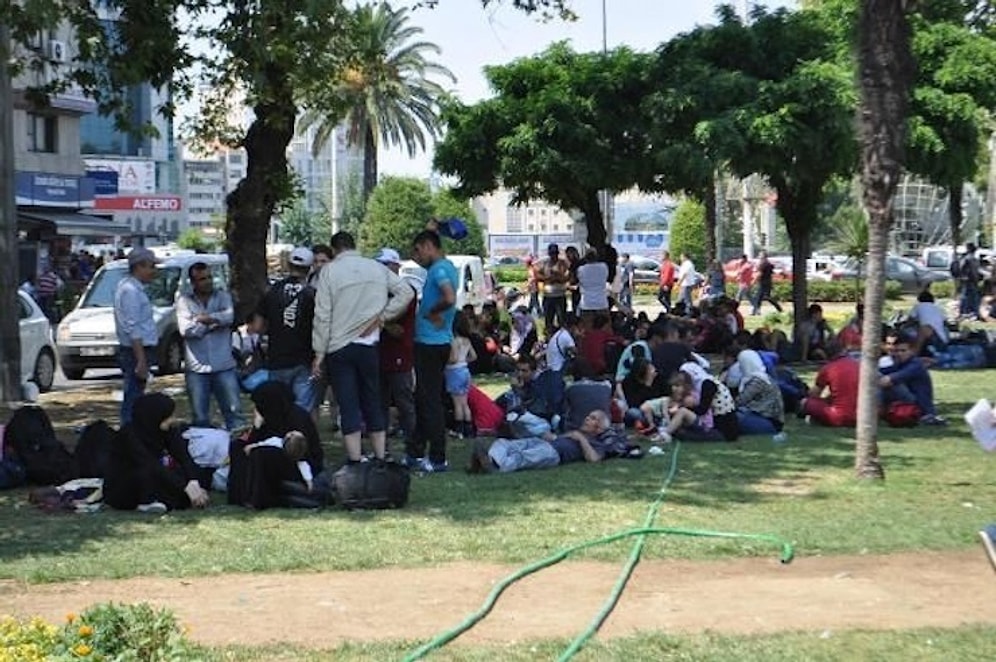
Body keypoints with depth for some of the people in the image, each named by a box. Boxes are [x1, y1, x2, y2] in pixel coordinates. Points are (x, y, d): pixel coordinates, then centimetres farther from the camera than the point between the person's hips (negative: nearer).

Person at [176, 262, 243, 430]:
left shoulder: (223, 296, 8)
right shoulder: (184, 301, 3)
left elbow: (229, 316, -13)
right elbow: (186, 330, -11)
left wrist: (203, 319, -12)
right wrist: (214, 322, -6)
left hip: (224, 366, 1)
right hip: (196, 368, -1)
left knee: (234, 410, 1)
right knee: (200, 417, 5)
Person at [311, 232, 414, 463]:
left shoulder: (329, 271, -6)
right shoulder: (377, 268, 5)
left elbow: (323, 316, -8)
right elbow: (406, 292, 1)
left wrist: (319, 353, -5)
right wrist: (381, 316, 1)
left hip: (338, 348, -3)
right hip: (369, 346, 3)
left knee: (349, 409, -2)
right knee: (373, 404, 13)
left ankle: (355, 464, -4)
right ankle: (380, 461, 16)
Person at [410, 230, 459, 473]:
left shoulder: (439, 269, -15)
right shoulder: (446, 267, 16)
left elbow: (450, 298, -31)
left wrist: (430, 312, -15)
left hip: (431, 343, -10)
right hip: (436, 342, 10)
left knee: (430, 401, -4)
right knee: (424, 399, 16)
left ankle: (438, 459, 0)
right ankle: (415, 453, 24)